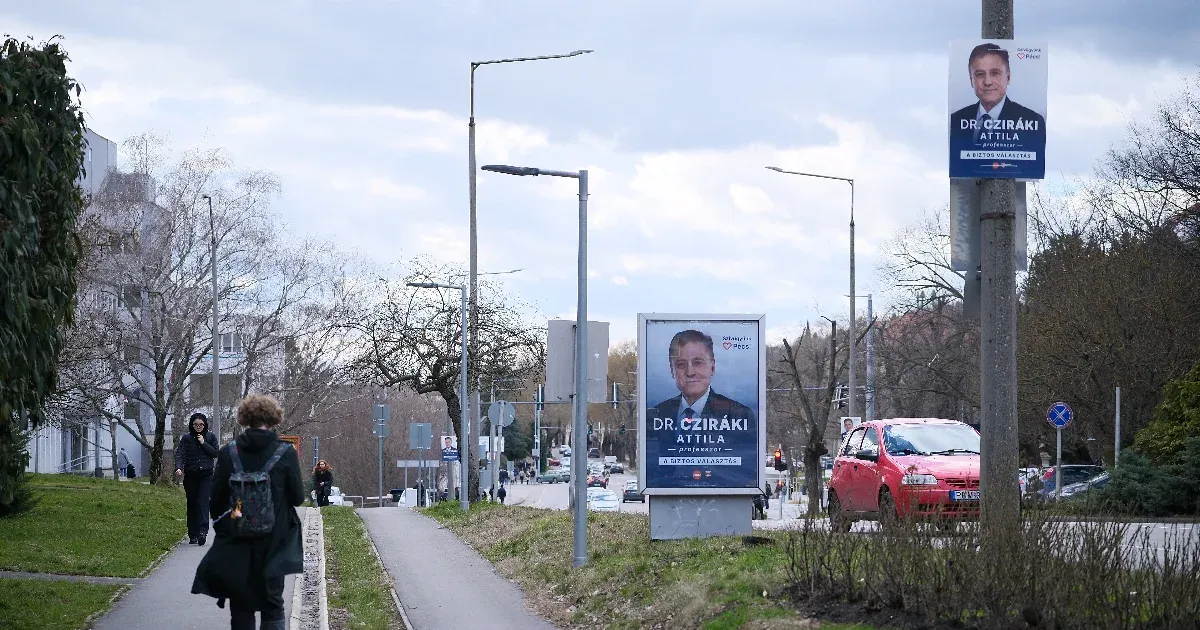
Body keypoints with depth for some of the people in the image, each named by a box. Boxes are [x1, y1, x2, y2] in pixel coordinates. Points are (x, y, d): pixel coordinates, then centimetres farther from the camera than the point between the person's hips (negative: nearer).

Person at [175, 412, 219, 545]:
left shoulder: (210, 437, 5)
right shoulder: (186, 438, 4)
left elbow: (215, 453, 0)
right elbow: (180, 454, -5)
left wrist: (204, 443, -10)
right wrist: (178, 468, -22)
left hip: (206, 475, -2)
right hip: (190, 475, 2)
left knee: (203, 503, -14)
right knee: (192, 504, 5)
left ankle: (202, 531, -24)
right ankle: (193, 535, 9)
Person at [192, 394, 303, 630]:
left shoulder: (228, 453, -5)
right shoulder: (286, 453, -9)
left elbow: (217, 498, -2)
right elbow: (298, 497, -5)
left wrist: (221, 523, 15)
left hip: (236, 543, 1)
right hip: (273, 540, -1)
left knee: (240, 606, 9)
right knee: (272, 605, 8)